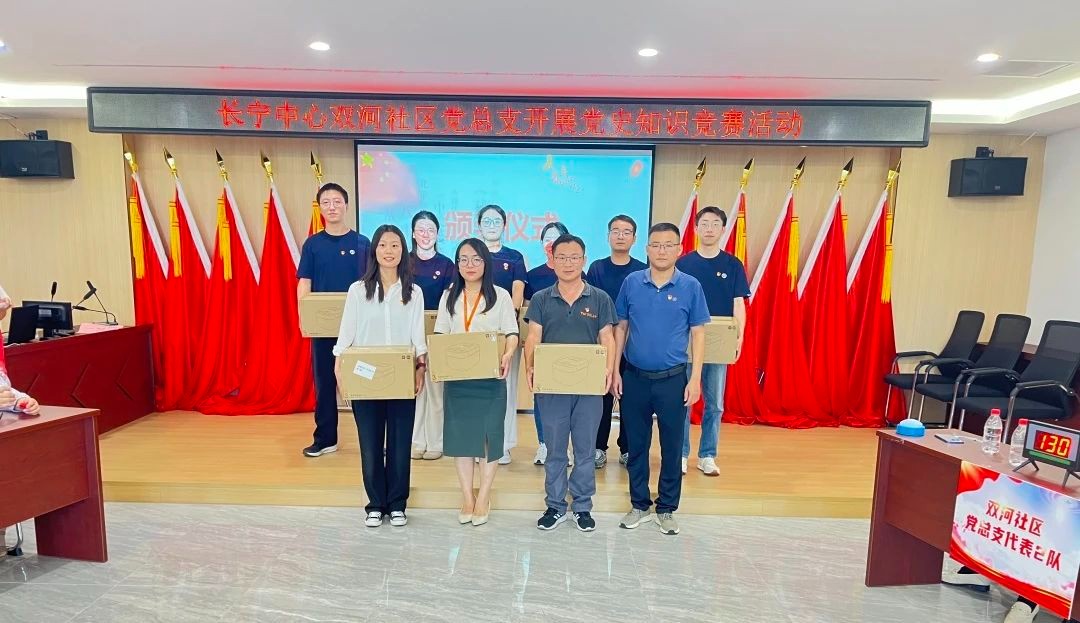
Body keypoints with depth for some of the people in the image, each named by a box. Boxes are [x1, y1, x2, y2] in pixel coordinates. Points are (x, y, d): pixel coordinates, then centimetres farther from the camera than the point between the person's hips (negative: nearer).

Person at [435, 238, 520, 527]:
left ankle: (483, 497, 17)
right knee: (460, 433, 7)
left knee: (489, 433, 2)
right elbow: (440, 335, 11)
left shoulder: (500, 296, 0)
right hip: (456, 377, 3)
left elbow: (512, 333, -3)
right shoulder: (449, 297, 10)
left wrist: (507, 355, -24)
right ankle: (467, 497, 21)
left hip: (490, 376, -3)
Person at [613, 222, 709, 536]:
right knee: (636, 445, 12)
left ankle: (666, 509, 27)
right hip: (634, 377, 1)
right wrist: (615, 371, 3)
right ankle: (639, 504, 30)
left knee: (672, 447, 9)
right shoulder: (631, 282, 0)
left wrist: (695, 378, -5)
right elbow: (621, 328, 6)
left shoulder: (690, 286, -4)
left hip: (673, 379, -1)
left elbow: (698, 333, 0)